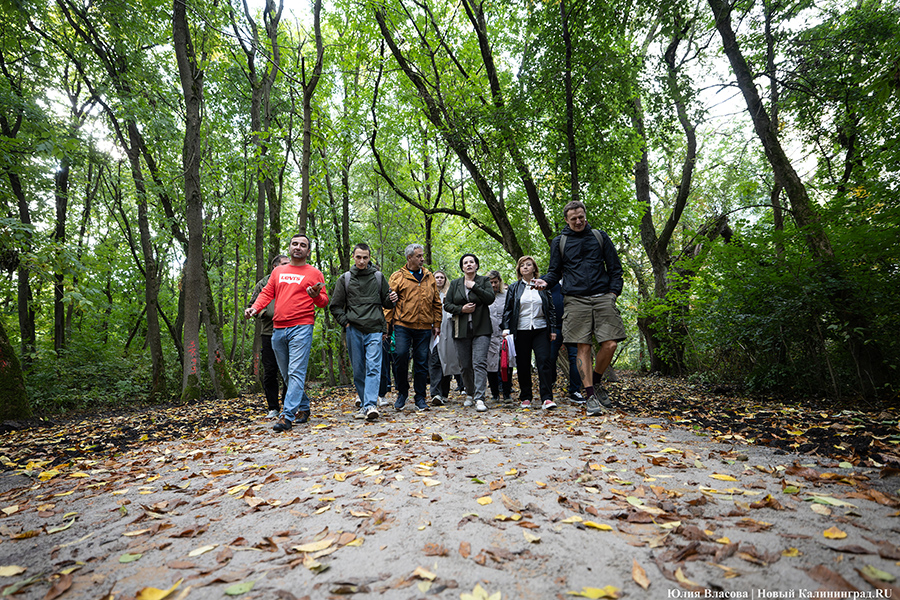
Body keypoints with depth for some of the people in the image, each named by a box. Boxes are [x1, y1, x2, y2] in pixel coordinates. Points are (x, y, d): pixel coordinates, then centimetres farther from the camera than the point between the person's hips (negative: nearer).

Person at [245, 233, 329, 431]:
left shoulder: (314, 273, 6)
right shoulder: (278, 271, 18)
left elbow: (324, 302, 4)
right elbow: (266, 293, 15)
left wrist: (316, 296, -18)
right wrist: (254, 308, -2)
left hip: (301, 328, -5)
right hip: (278, 329, 5)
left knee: (296, 372, -11)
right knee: (287, 374, 12)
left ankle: (287, 416, -10)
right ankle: (304, 408, 27)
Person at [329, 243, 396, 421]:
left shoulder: (378, 276, 10)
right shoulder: (345, 279, 9)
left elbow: (385, 303, 16)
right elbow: (335, 306, 11)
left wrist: (391, 299, -6)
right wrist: (345, 322, -2)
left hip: (375, 330, -1)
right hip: (354, 331, 1)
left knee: (373, 367, -12)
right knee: (358, 370, 6)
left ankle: (370, 405, -17)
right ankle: (365, 403, 19)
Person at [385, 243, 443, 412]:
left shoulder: (429, 277, 14)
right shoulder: (398, 276, 3)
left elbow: (436, 303, 16)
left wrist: (436, 324, 10)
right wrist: (388, 322, -5)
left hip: (424, 328, 3)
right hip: (403, 325, -2)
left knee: (422, 362, 5)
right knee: (401, 357, -8)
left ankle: (420, 398, 16)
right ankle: (402, 393, 14)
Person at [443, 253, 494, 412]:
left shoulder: (483, 281, 7)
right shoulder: (455, 284, 14)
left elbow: (490, 298, -8)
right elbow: (447, 304, 9)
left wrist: (474, 286, -10)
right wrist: (461, 309, -7)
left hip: (481, 329, -3)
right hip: (462, 330, 3)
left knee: (479, 363, -13)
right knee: (465, 365, 8)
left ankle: (479, 399, -13)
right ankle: (469, 394, 27)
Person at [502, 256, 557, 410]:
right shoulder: (514, 288, 9)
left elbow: (551, 309, 12)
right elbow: (507, 309, 8)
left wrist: (553, 329, 5)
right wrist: (506, 328, -4)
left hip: (541, 330, 0)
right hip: (521, 331, 0)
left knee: (544, 361, -11)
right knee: (523, 365, 4)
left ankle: (547, 398, -9)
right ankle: (526, 397, 17)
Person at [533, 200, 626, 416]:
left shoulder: (599, 236, 14)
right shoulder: (559, 242, 12)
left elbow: (614, 267, 14)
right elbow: (555, 271, 15)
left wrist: (614, 292, 1)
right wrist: (546, 282, -8)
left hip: (603, 297, 1)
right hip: (575, 299, -1)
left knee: (610, 344, -7)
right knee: (584, 348, -3)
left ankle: (596, 382, 18)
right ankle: (590, 396, 5)